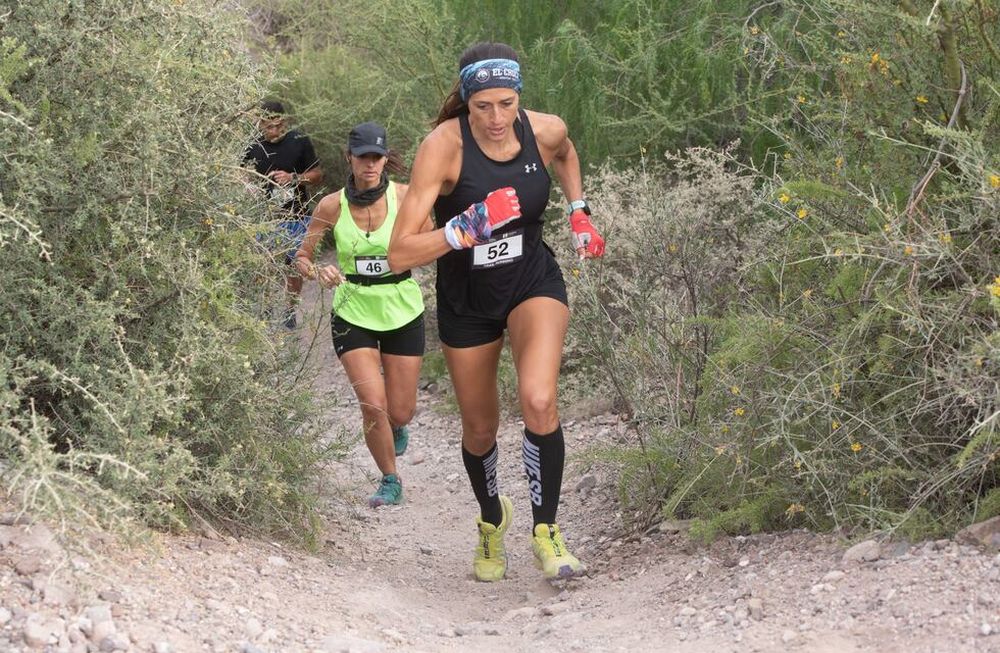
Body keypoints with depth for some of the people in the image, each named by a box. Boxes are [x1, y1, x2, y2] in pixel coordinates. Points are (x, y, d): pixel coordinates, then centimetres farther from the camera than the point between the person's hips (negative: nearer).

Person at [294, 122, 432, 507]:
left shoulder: (405, 197, -9)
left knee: (400, 412, 7)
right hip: (353, 314, 0)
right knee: (373, 404, -14)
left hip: (402, 313, 1)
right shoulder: (332, 206, -8)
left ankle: (396, 428, 46)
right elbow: (301, 257, 1)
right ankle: (390, 481, 10)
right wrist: (318, 273, -20)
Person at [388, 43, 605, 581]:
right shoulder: (443, 147, -26)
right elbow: (400, 255, -29)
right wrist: (466, 229, -40)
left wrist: (578, 212, 5)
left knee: (538, 400, -26)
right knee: (480, 429, 14)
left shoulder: (545, 132, -15)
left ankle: (545, 531, -7)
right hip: (465, 299, 0)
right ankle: (492, 519, 46)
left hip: (534, 283, 0)